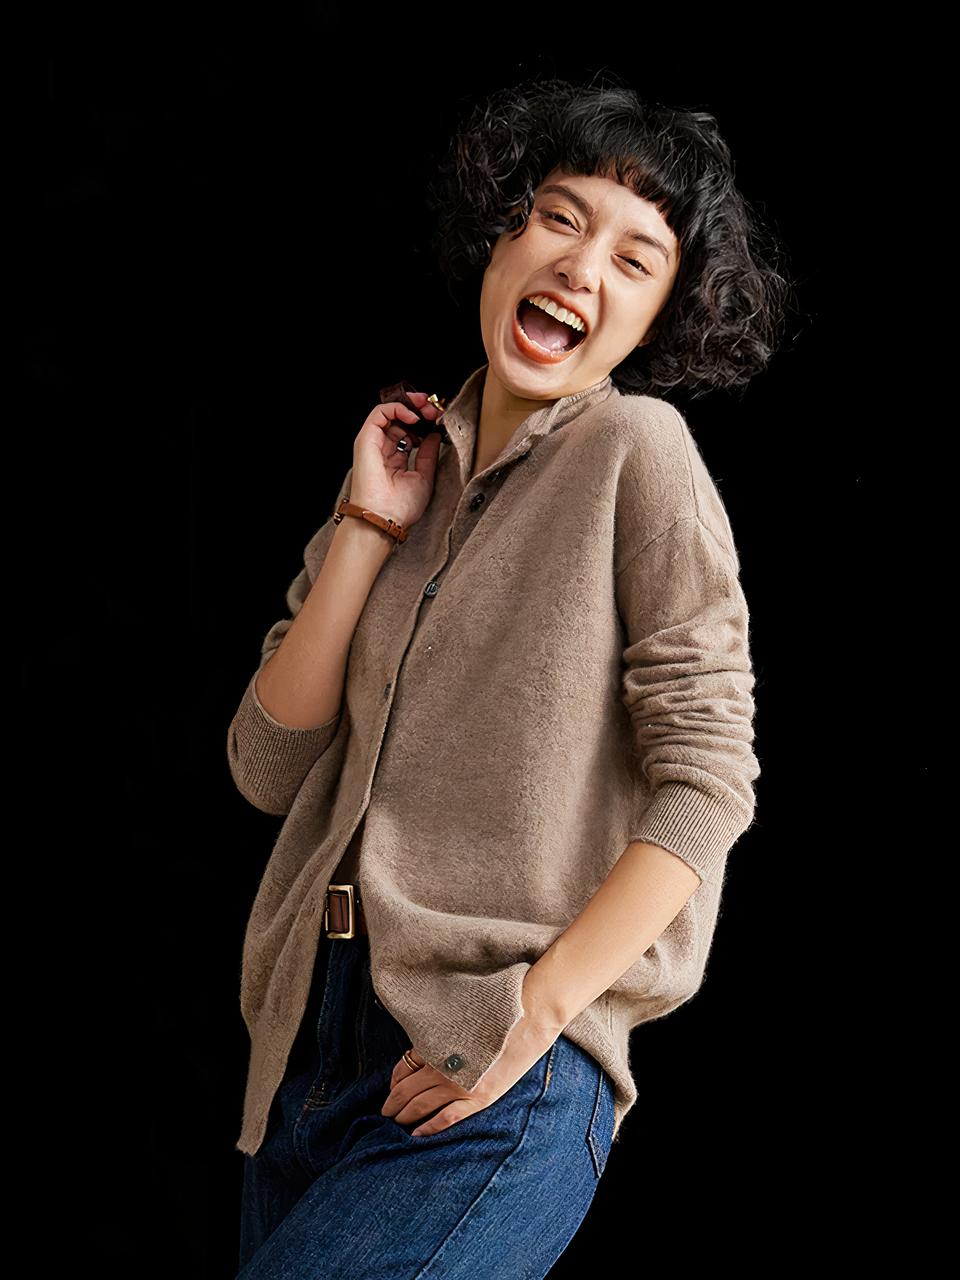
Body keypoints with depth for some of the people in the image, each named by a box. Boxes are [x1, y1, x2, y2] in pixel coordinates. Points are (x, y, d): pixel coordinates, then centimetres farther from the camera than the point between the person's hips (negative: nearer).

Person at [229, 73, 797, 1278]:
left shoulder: (636, 454, -5)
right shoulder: (406, 469, 12)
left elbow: (706, 782, -9)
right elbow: (268, 769, 5)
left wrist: (535, 1012, -15)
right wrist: (369, 527, -1)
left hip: (502, 1084, -6)